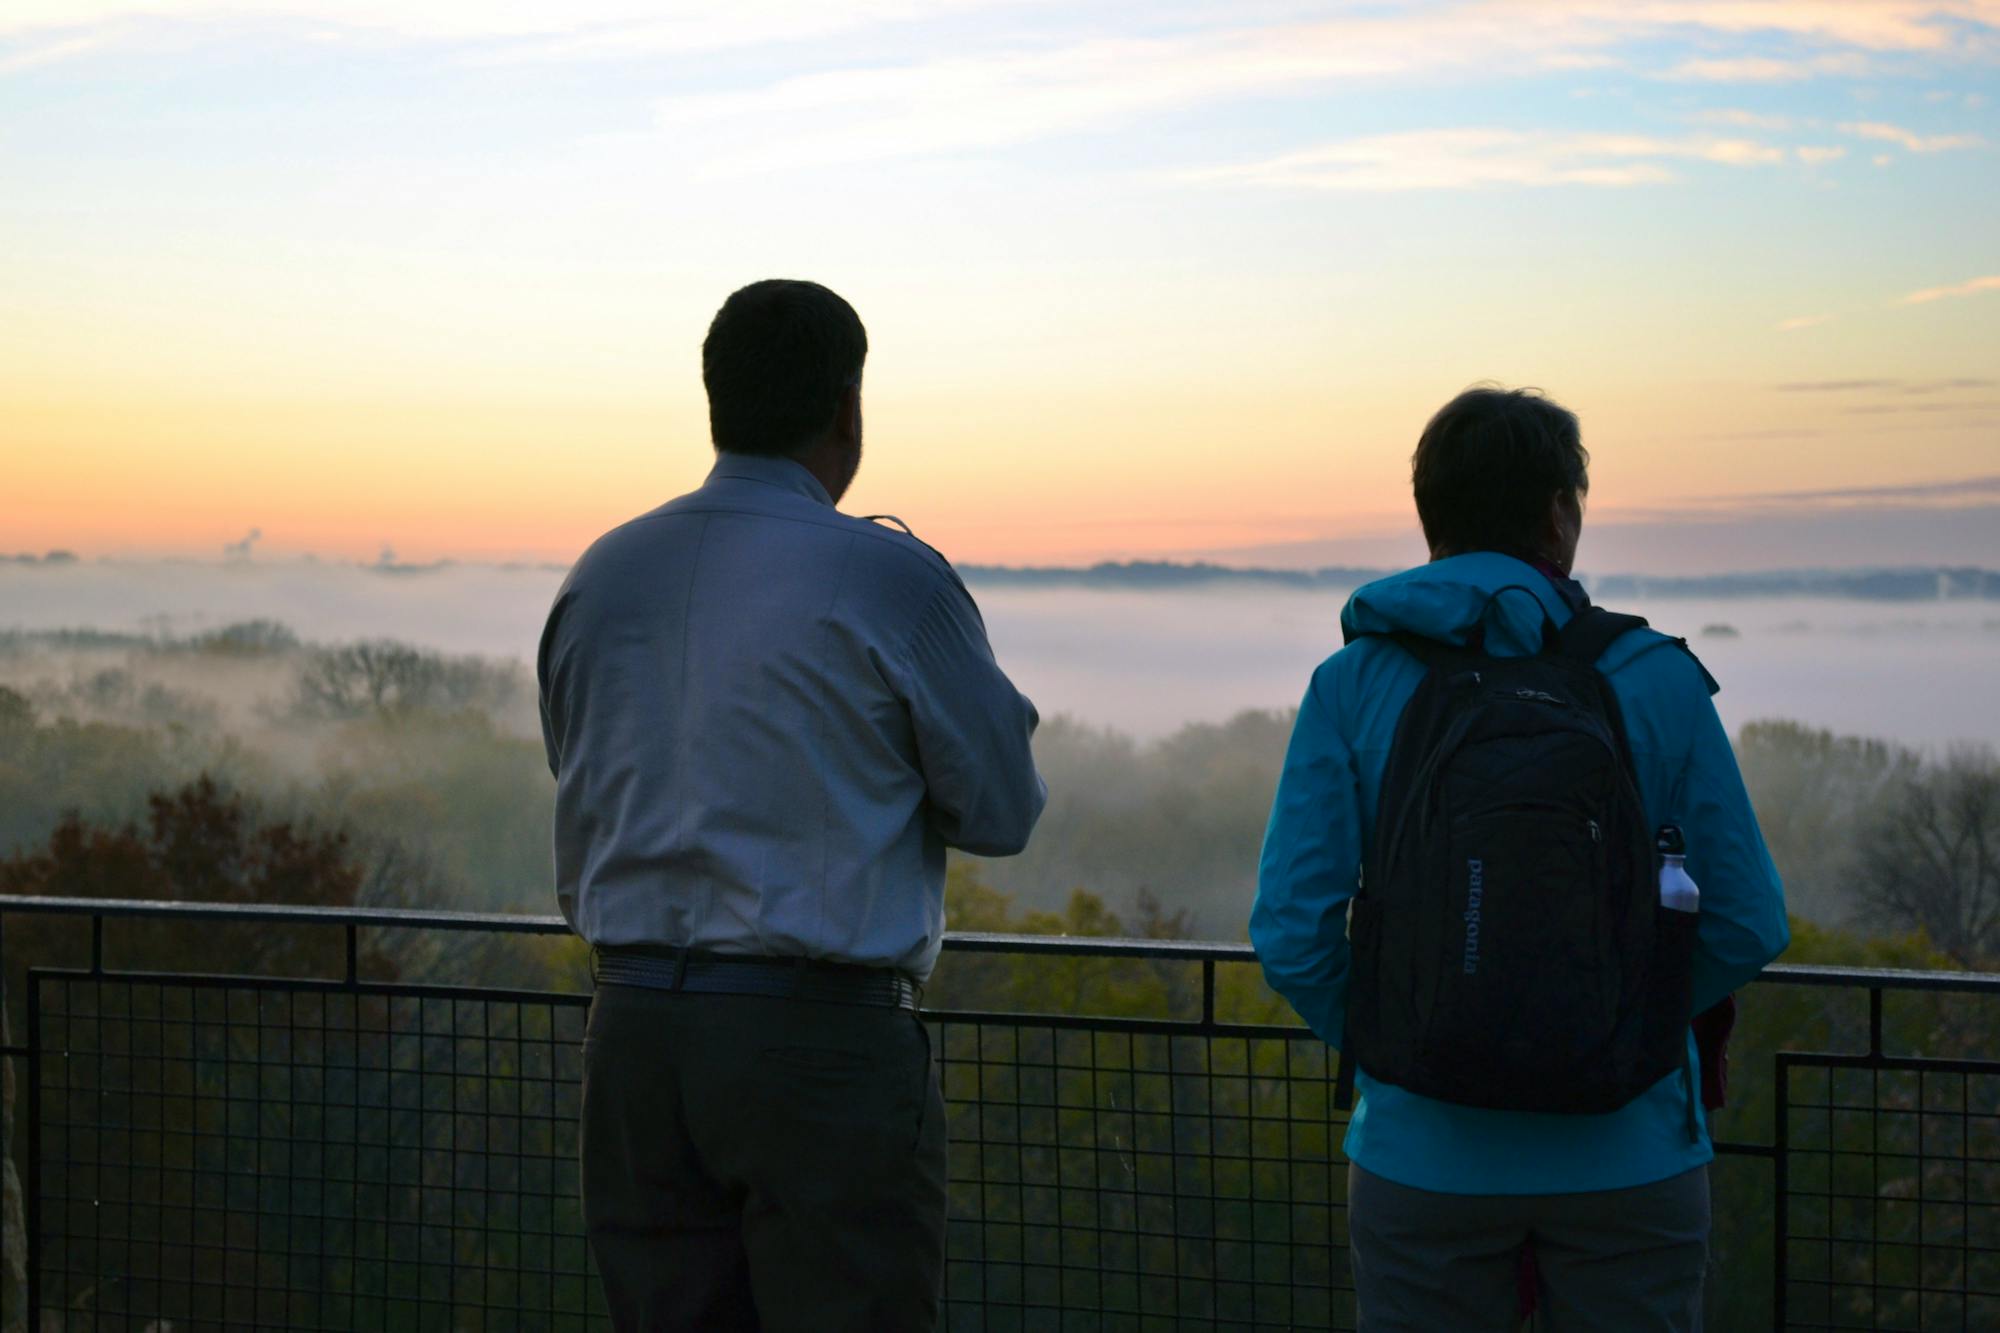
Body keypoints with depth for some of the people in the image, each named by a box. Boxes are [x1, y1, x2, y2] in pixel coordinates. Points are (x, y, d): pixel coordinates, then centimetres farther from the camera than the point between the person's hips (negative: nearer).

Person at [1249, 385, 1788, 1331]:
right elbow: (1746, 926, -2)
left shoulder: (1352, 686, -3)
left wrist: (1383, 1043, 9)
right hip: (1626, 1154, 0)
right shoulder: (1656, 681, -4)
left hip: (1424, 1157, 1)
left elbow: (1293, 933, -9)